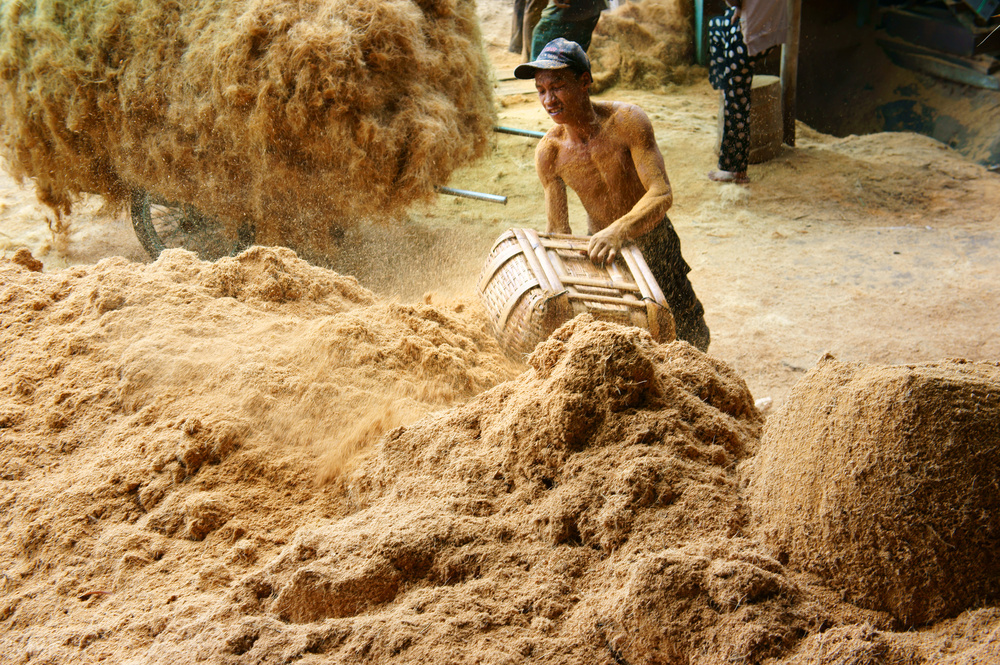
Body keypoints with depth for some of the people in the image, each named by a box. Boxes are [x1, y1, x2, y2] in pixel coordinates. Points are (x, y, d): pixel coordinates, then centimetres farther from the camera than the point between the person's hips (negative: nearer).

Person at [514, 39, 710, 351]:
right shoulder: (549, 152, -15)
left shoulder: (626, 120, -25)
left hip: (653, 244, -2)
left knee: (689, 339, 12)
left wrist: (618, 231, -47)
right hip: (600, 248, 2)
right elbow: (557, 230, -7)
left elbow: (662, 194, -31)